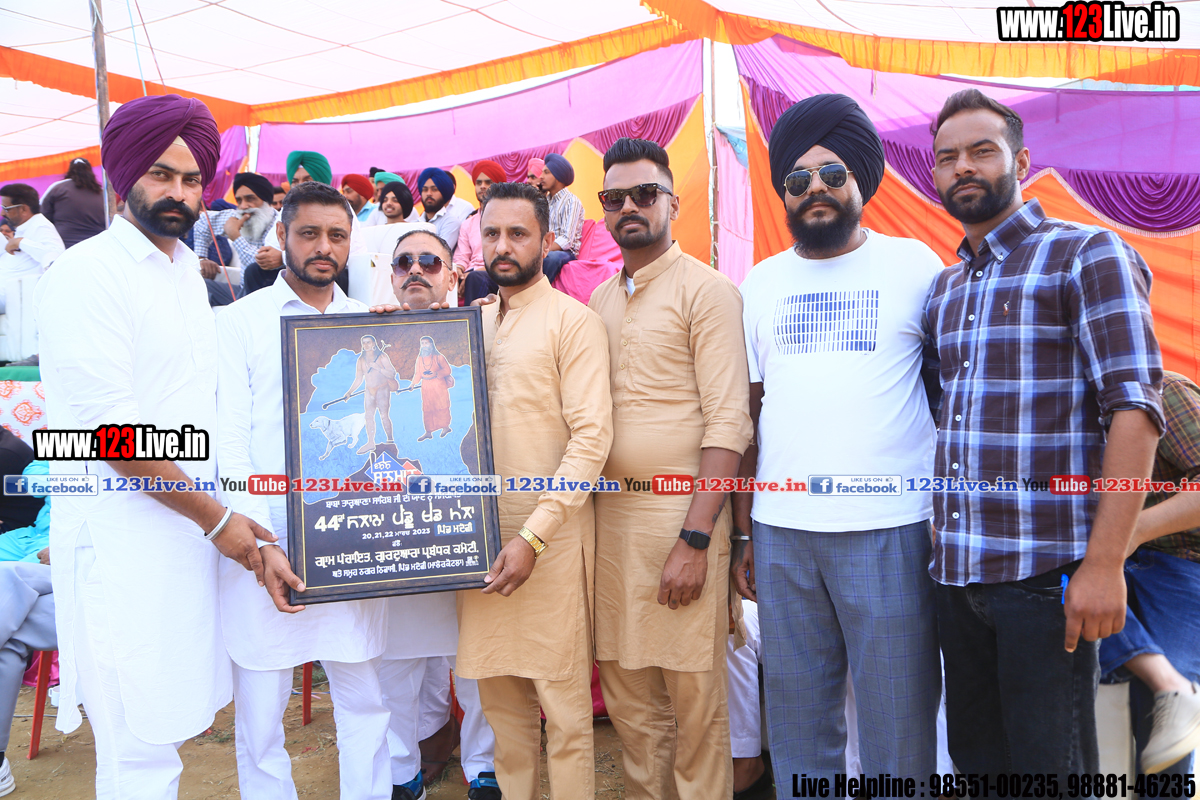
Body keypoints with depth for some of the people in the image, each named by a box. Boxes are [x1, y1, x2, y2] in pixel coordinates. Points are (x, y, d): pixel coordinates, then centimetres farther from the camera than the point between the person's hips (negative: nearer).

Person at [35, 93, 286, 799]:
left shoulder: (188, 270, 14)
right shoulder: (87, 273, -10)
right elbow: (112, 428, -17)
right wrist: (216, 518, -12)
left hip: (190, 525, 7)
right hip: (123, 536, -7)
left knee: (172, 719, 15)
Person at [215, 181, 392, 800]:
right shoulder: (242, 321, 2)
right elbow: (230, 438, -4)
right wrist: (261, 540, -13)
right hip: (265, 541, -2)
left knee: (365, 700, 10)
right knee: (260, 709, 8)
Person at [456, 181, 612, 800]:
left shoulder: (573, 321, -6)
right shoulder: (475, 322, 14)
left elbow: (592, 435, -14)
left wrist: (535, 535, -19)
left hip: (551, 535, -5)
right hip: (483, 529, 6)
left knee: (562, 694, 3)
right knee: (498, 688, 14)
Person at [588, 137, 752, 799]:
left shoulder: (707, 290, -5)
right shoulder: (599, 299, 15)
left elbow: (728, 421, -12)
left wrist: (695, 540, -19)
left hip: (680, 512, -6)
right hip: (609, 511, 6)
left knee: (694, 696, 3)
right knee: (627, 693, 14)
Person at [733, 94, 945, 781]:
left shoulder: (913, 264, 3)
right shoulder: (760, 283, 11)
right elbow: (745, 414, 12)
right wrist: (742, 531, 8)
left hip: (890, 530, -2)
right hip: (781, 532, 3)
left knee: (899, 720, 6)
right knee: (798, 721, 13)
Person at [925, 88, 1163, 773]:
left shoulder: (1087, 255, -3)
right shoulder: (944, 288, 16)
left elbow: (1135, 409, -11)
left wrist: (1105, 561, -18)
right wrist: (941, 546, 10)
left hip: (1046, 571, -6)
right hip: (955, 571, 6)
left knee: (1049, 762, 3)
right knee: (976, 758, 15)